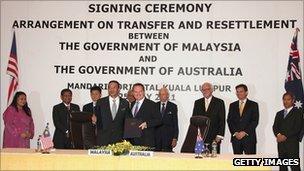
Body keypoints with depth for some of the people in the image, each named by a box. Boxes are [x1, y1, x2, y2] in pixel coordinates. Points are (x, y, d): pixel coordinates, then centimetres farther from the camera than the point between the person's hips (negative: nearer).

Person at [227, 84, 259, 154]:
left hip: (249, 137, -3)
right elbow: (229, 121, 8)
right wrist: (235, 133, -7)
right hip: (235, 137, 3)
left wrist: (244, 132, -12)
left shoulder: (253, 105, 5)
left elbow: (255, 121, -4)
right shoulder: (232, 105, 14)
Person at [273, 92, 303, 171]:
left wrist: (285, 136, -14)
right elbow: (275, 127, 11)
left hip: (292, 143, -5)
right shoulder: (279, 114, 20)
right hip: (281, 143, 5)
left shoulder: (298, 112, 2)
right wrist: (278, 134, -10)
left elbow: (297, 128, -9)